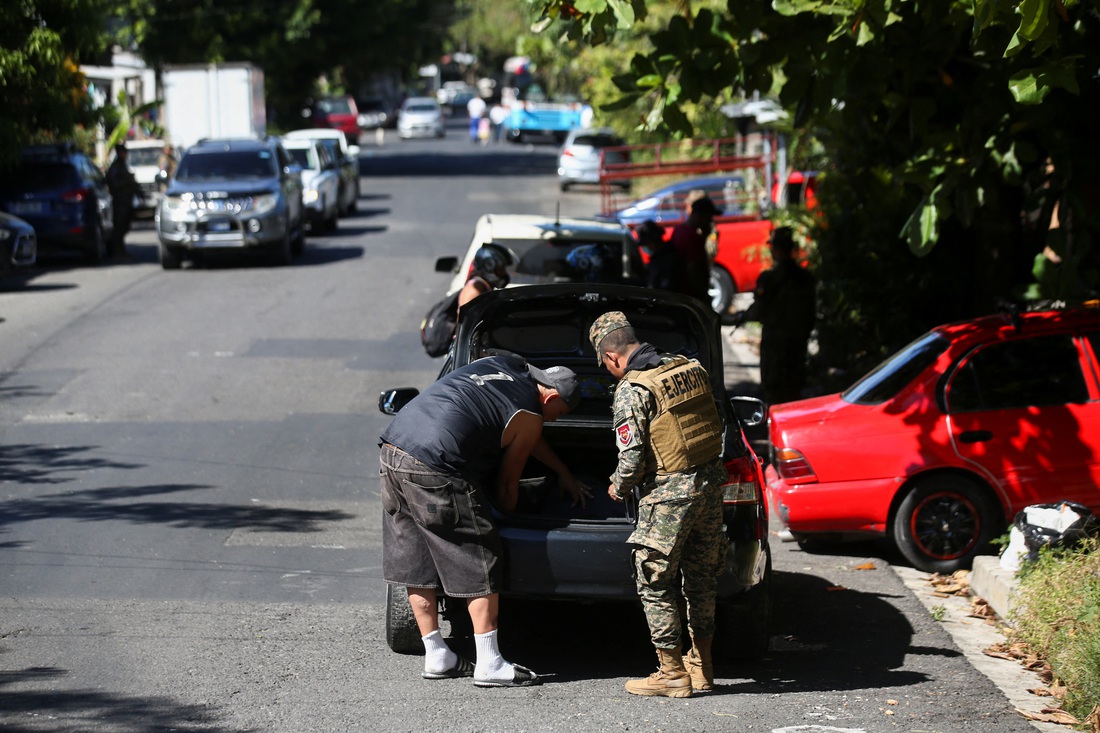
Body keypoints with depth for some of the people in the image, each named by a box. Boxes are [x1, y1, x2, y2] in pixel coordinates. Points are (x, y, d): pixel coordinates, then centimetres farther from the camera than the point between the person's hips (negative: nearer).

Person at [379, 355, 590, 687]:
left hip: (392, 448, 9)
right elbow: (506, 481, 10)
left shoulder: (501, 365, 23)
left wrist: (564, 474, 45)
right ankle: (490, 665, 2)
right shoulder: (528, 418, 1)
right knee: (479, 567, 1)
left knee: (417, 565, 14)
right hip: (434, 469, -9)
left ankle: (436, 657, 22)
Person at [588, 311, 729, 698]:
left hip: (668, 493, -8)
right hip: (710, 482, 8)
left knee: (655, 582, 3)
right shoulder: (691, 368, 7)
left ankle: (672, 674, 4)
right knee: (701, 578, 17)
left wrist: (618, 488, 3)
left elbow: (632, 456, -16)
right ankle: (701, 666, 25)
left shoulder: (632, 390, -14)